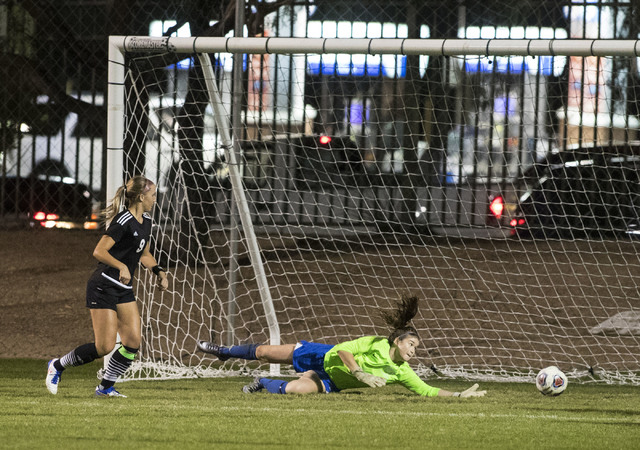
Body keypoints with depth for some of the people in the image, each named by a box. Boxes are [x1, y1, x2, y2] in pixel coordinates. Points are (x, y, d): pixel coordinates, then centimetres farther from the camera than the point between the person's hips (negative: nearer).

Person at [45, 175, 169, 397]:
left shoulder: (146, 221, 10)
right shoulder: (123, 222, -19)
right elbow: (99, 251, -25)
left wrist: (158, 270, 9)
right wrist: (121, 266, -37)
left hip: (124, 288, 9)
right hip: (103, 287, -9)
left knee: (133, 342, -2)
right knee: (105, 346, -10)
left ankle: (105, 387, 11)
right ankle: (57, 366, 9)